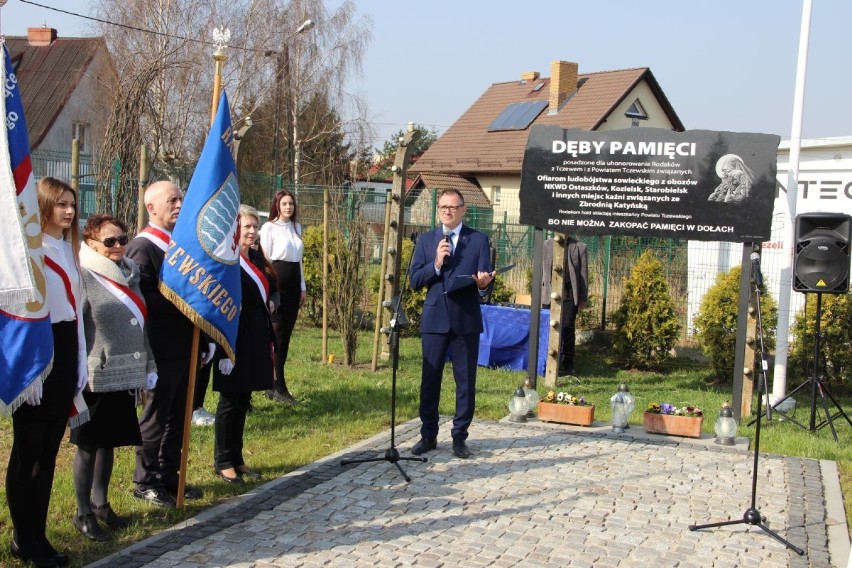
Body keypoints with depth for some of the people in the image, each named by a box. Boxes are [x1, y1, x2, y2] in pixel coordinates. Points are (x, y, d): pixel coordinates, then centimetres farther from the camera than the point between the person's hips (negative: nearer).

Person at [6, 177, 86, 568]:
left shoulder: (69, 249, 15)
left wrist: (81, 360, 15)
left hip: (65, 349, 8)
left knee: (49, 450, 12)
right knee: (28, 451, 3)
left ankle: (38, 535, 21)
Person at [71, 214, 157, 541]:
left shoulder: (128, 275, 11)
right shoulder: (83, 277, -11)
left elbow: (141, 325, 17)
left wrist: (149, 367, 17)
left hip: (125, 376, 7)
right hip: (96, 379, -7)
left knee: (109, 441, 16)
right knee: (88, 444, 4)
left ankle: (100, 504, 29)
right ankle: (83, 513, 15)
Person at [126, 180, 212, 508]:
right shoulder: (142, 247, -11)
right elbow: (143, 298, -21)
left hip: (186, 345, 8)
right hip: (161, 349, -8)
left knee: (178, 416, 13)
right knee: (155, 417, 2)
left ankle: (169, 477, 24)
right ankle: (145, 482, 14)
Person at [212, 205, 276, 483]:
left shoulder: (258, 258, 10)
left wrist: (270, 339, 15)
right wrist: (224, 352, -19)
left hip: (257, 338, 7)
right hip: (235, 339, -7)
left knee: (243, 401, 14)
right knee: (230, 401, 3)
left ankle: (236, 459, 23)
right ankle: (222, 461, 15)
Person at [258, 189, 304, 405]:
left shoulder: (297, 228, 14)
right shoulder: (269, 228, -5)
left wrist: (303, 287, 16)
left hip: (293, 283, 7)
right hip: (276, 283, -7)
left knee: (286, 334, 7)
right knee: (278, 334, -7)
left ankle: (273, 384, 14)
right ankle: (279, 387, -3)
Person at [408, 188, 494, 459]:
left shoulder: (478, 240, 3)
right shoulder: (426, 240, 8)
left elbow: (486, 279, -2)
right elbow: (414, 280, 1)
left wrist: (483, 284, -25)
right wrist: (435, 264, -14)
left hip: (466, 320, -1)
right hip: (434, 319, 1)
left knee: (466, 381, 4)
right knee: (430, 379, 6)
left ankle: (460, 437, 15)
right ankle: (428, 435, 18)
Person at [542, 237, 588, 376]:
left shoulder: (580, 247, 3)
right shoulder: (547, 245, 7)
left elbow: (583, 273, 4)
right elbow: (541, 270, 9)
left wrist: (583, 297, 2)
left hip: (570, 294, -2)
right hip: (550, 293, 2)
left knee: (568, 328, -1)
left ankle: (568, 364, 7)